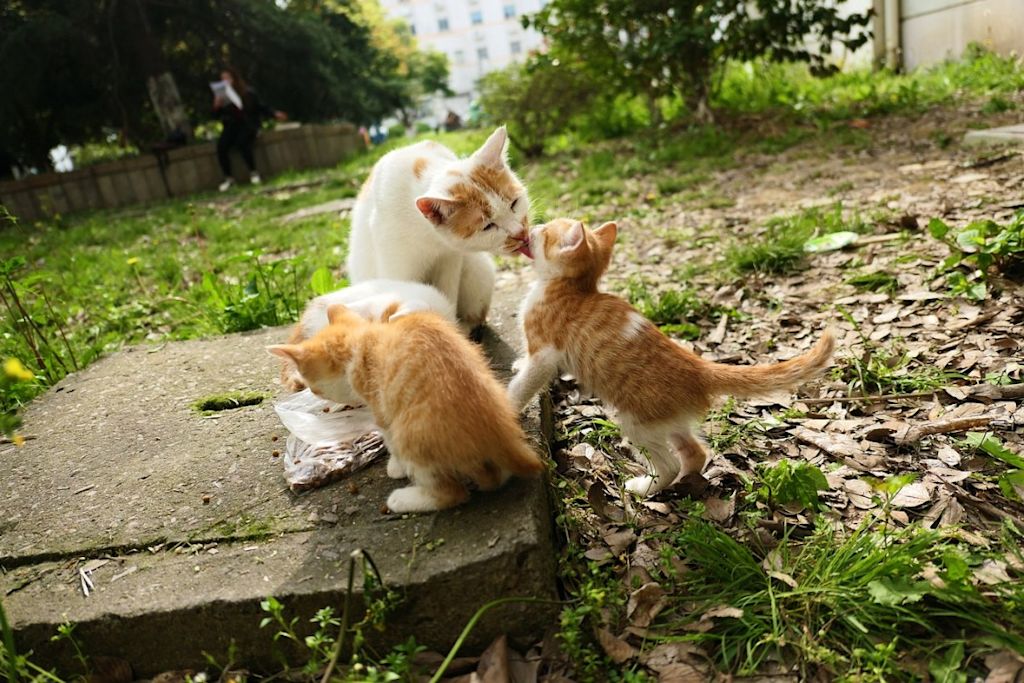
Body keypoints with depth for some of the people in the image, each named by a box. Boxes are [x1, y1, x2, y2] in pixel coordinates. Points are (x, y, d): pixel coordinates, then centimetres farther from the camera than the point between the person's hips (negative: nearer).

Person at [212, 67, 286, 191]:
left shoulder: (248, 92, 2)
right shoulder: (222, 95, 9)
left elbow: (261, 107, 8)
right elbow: (217, 116, 11)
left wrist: (274, 113, -6)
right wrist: (216, 107, -9)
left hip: (248, 125, -3)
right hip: (231, 126, 3)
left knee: (241, 142, -35)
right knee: (221, 146, -25)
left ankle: (253, 173, -17)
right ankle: (228, 178, -15)